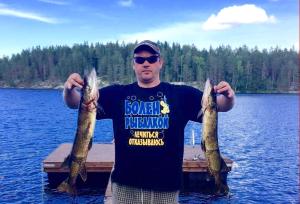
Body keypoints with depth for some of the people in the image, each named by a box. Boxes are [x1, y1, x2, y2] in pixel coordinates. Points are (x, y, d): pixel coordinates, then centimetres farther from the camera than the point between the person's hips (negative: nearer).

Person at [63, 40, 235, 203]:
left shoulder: (181, 94, 0)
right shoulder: (117, 93, 2)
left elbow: (223, 106, -6)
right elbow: (75, 103, -2)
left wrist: (228, 96, -28)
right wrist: (69, 89, -24)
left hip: (166, 186, 0)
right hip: (125, 185, 1)